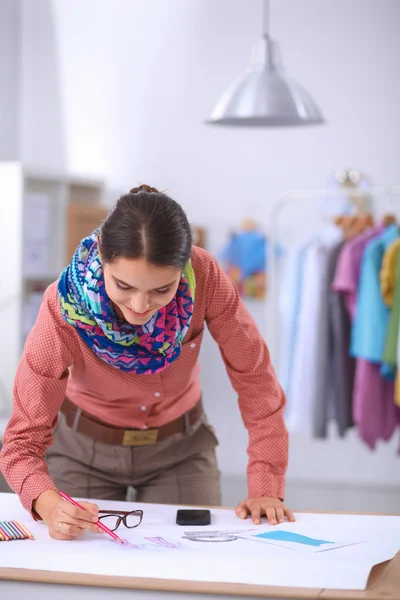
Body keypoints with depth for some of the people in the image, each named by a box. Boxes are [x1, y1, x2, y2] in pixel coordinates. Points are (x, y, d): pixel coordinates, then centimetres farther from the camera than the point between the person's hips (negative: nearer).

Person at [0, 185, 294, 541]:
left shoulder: (203, 276, -29)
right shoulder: (64, 307, -32)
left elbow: (255, 377, -19)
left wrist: (266, 488, -24)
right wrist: (49, 505, -50)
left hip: (181, 446, 1)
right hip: (84, 448, -1)